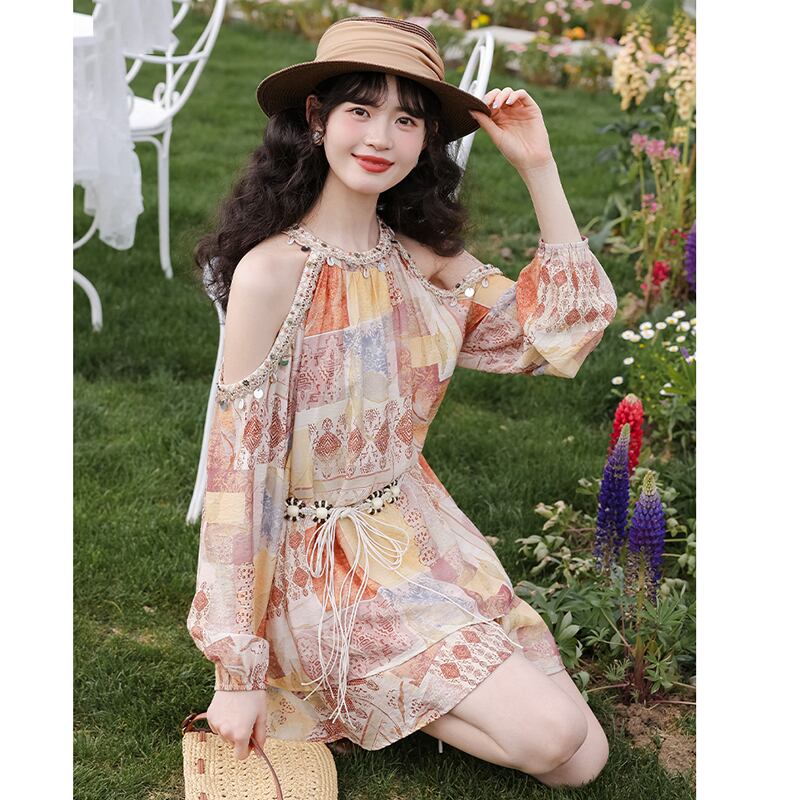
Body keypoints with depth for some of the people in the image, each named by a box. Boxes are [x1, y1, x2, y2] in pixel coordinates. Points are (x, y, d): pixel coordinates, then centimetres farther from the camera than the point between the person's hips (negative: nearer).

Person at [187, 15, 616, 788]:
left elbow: (568, 324, 1)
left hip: (424, 535, 7)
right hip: (326, 562, -6)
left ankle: (379, 689, 17)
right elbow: (238, 465, -18)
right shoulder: (271, 271, -19)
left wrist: (538, 167, -7)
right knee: (550, 735, -16)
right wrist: (238, 673, -16)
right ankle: (358, 691, 6)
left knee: (582, 758, 1)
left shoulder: (421, 254, 0)